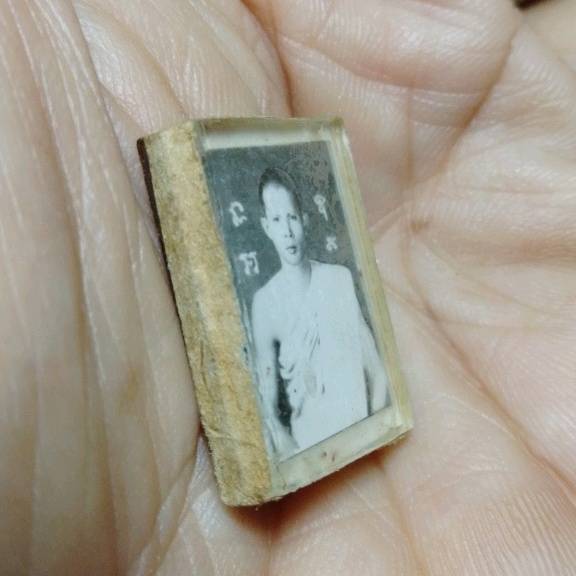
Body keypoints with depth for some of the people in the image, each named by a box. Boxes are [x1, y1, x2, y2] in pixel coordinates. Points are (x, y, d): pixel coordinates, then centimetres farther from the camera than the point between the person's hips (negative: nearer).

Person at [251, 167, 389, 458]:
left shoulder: (341, 278, 1)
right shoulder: (264, 301, -5)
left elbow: (376, 371, 4)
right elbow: (267, 404, -4)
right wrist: (285, 445, -20)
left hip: (361, 430, 2)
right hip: (308, 443, -2)